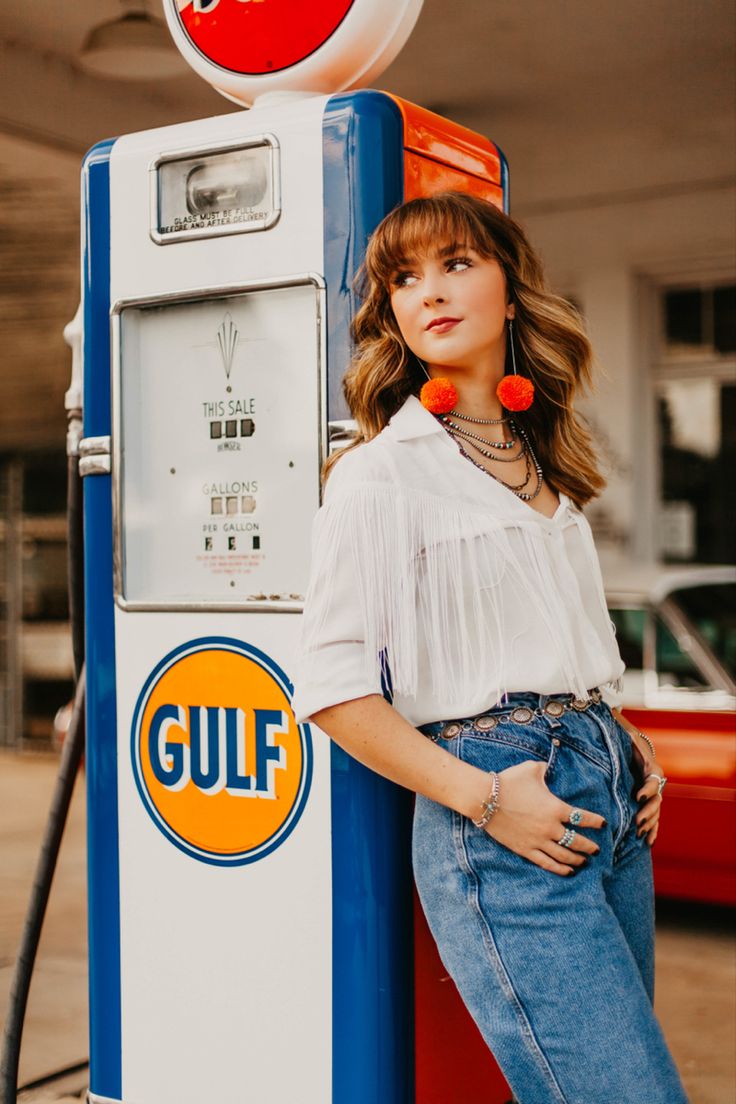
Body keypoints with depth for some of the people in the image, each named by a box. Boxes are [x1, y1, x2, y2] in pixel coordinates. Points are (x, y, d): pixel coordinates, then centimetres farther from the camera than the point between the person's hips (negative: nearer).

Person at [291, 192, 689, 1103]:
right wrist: (486, 799, -17)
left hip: (613, 800, 7)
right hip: (498, 831, -7)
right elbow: (333, 691, -11)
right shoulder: (378, 473, -7)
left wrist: (625, 742, 9)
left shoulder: (544, 463, 14)